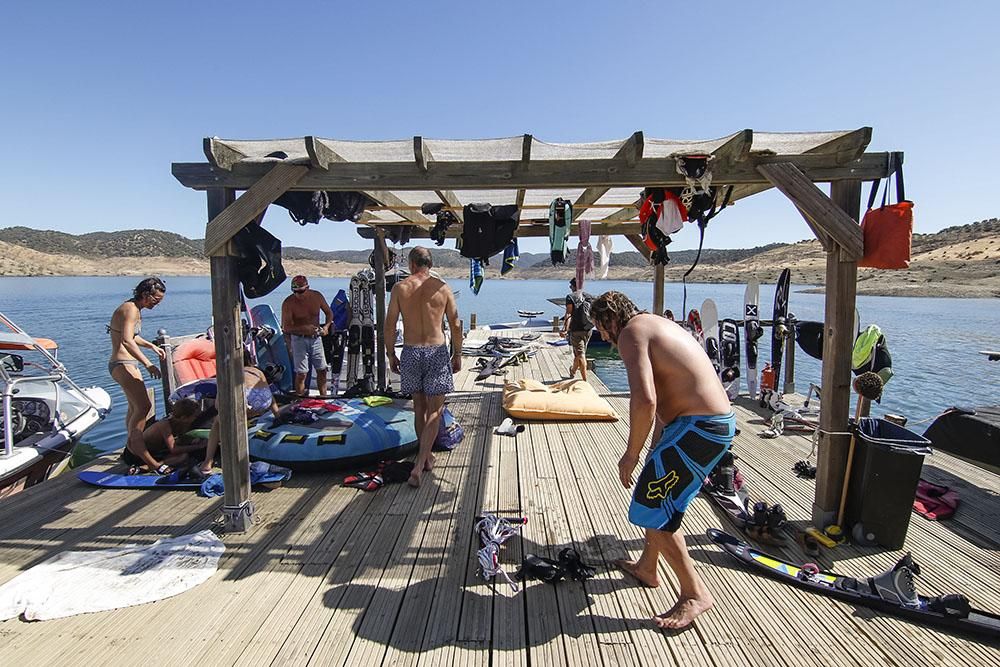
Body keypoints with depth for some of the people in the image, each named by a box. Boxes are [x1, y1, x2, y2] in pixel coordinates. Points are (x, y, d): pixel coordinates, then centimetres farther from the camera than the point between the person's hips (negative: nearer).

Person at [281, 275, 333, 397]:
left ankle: (323, 397, 21)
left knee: (322, 370, 8)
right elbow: (286, 327, -15)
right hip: (299, 339, -4)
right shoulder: (288, 303, -13)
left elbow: (329, 313, 11)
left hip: (316, 338, 4)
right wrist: (304, 328, -30)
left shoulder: (317, 296, -3)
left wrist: (326, 326, -8)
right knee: (301, 373, -5)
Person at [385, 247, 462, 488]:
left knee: (419, 407, 18)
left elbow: (390, 324, -2)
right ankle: (418, 466, -7)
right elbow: (455, 325, 0)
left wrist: (390, 354, 9)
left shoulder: (400, 287, -2)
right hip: (437, 351, -1)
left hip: (410, 353, 1)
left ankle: (426, 456, 31)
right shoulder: (442, 287, -1)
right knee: (435, 411, 4)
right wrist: (457, 354, 11)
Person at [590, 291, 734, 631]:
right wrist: (655, 453, 29)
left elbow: (645, 401, -26)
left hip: (699, 428, -10)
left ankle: (695, 593, 13)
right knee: (657, 493, 24)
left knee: (653, 507, 0)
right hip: (717, 420, 10)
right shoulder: (655, 325, 19)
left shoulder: (631, 333, -11)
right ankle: (647, 567, 41)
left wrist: (631, 455, -13)